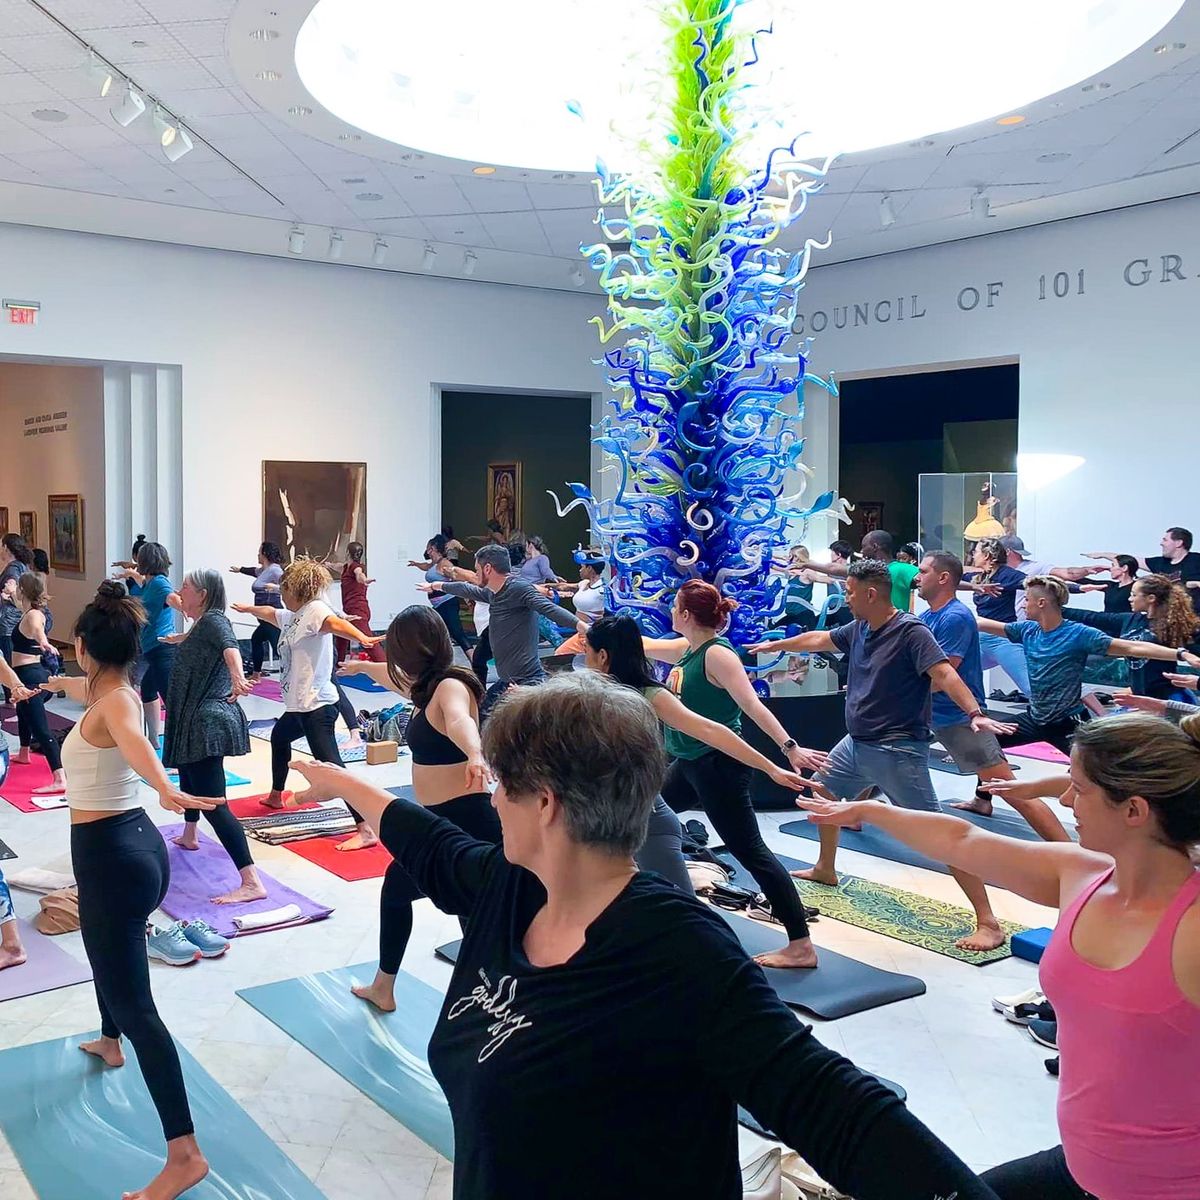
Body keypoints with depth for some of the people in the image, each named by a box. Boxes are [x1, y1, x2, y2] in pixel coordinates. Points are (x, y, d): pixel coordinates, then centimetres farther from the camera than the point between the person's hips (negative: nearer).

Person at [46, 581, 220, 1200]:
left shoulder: (115, 702, -18)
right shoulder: (116, 694, 9)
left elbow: (135, 742, -43)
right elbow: (86, 688, 35)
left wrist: (167, 791, -63)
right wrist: (59, 683, 58)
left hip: (108, 854, -10)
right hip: (129, 843, 10)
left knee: (134, 1002, -11)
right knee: (105, 946, 36)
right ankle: (109, 1041, 64)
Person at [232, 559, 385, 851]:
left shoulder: (315, 609, -14)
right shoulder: (292, 616, 15)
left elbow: (335, 622, -35)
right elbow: (270, 614, 36)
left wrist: (362, 637, -54)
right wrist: (249, 608, 55)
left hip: (316, 706, -11)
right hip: (298, 705, 11)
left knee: (330, 765, -18)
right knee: (279, 736, 35)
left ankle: (366, 830, -24)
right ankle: (276, 796, 58)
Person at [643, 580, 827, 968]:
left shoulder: (717, 655, -19)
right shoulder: (686, 649, 7)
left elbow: (753, 706, -26)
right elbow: (645, 645, 24)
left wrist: (790, 747, -35)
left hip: (719, 765, -10)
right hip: (689, 764, 10)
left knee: (750, 852, -10)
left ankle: (801, 946, -7)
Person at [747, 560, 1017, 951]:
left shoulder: (911, 631, -17)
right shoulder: (858, 629, 7)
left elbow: (945, 674, -28)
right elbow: (819, 639, 24)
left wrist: (975, 712, -44)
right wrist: (774, 645, 38)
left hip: (898, 752, -9)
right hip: (856, 744, 9)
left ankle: (988, 923, -11)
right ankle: (825, 870, 49)